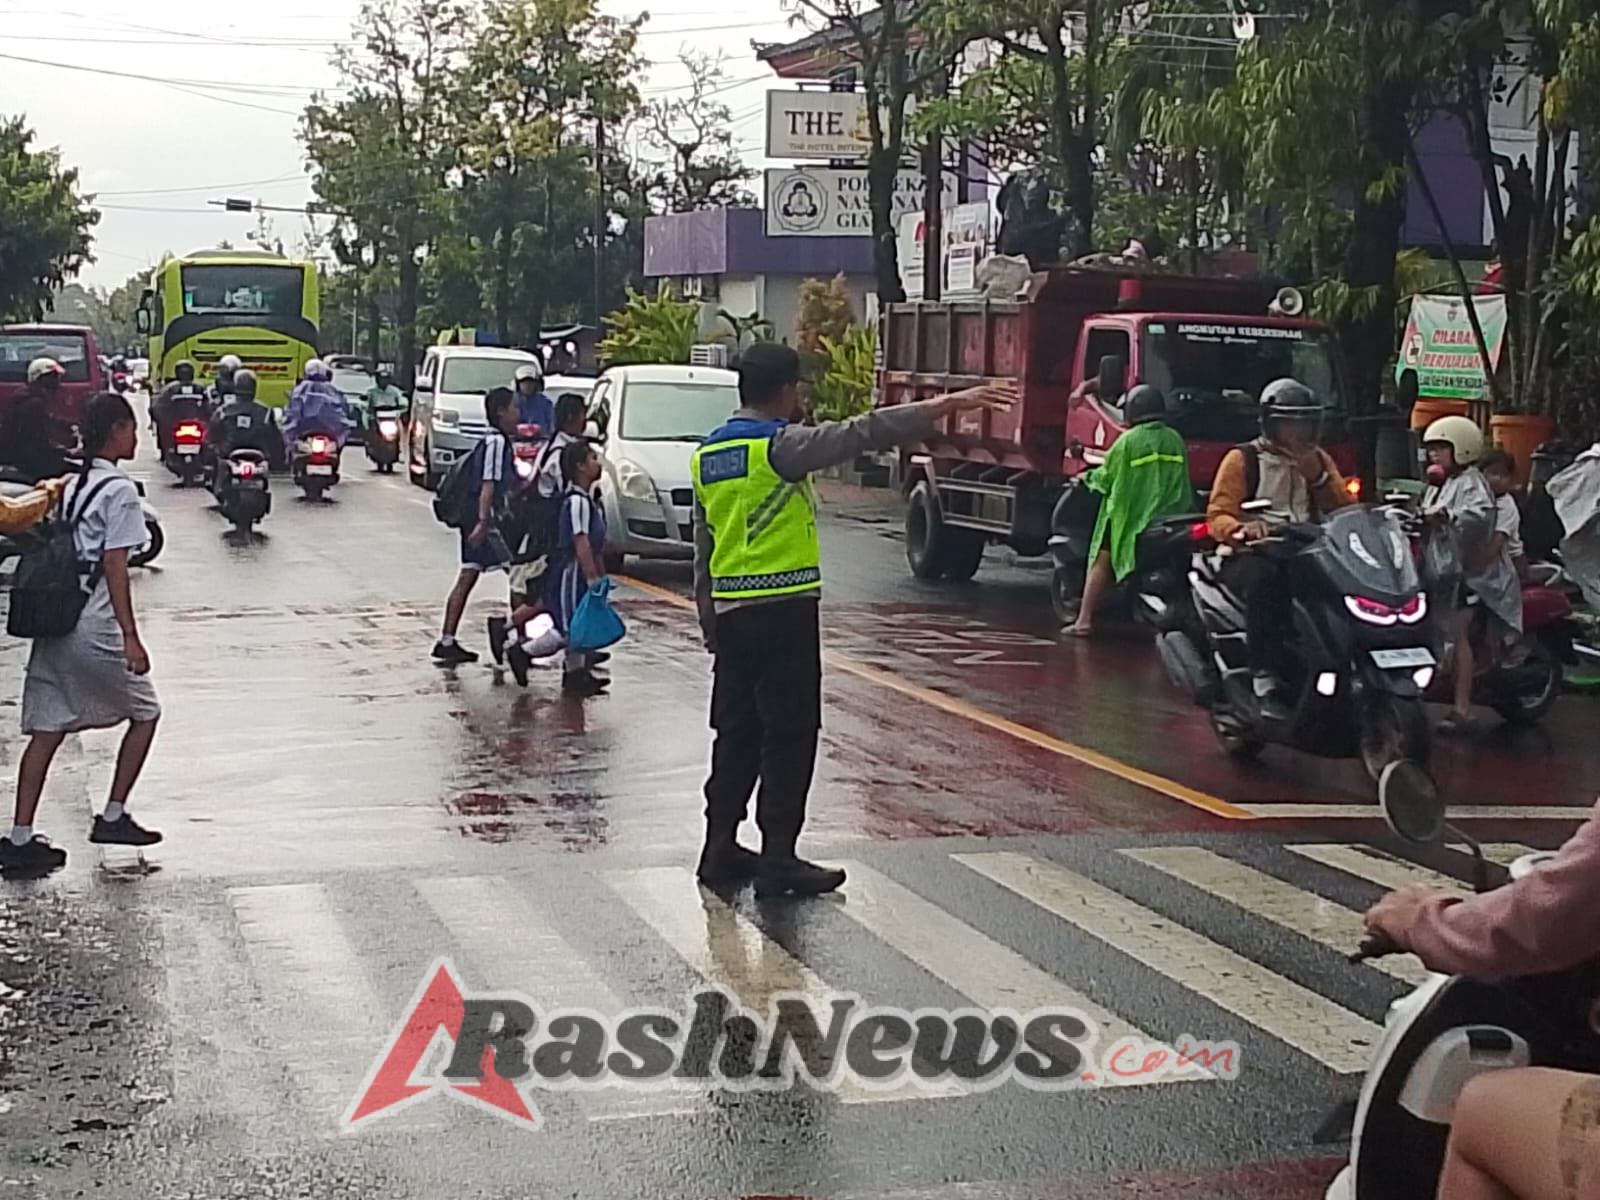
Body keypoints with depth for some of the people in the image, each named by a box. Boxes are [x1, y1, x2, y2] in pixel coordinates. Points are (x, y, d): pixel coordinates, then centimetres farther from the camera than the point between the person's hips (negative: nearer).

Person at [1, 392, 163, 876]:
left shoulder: (72, 486, 14)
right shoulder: (120, 490, -10)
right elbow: (114, 567, -16)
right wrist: (131, 636, -18)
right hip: (94, 629, -8)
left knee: (46, 730, 7)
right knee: (144, 713, 12)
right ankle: (112, 817, 15)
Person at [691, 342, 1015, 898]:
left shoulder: (706, 455, 11)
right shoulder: (781, 444, -12)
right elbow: (861, 433, -21)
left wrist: (709, 622, 24)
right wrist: (948, 405, -23)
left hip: (729, 611, 8)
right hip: (784, 608, -8)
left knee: (736, 732, 13)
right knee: (789, 734, -3)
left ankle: (721, 850, 17)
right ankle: (778, 858, -3)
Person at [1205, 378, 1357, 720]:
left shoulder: (1318, 460, 21)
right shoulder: (1242, 459, 5)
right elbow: (1217, 515, -5)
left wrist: (1317, 475, -4)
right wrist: (1242, 528, -28)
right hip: (1251, 554, -5)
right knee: (1265, 579, -41)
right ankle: (1264, 682, -41)